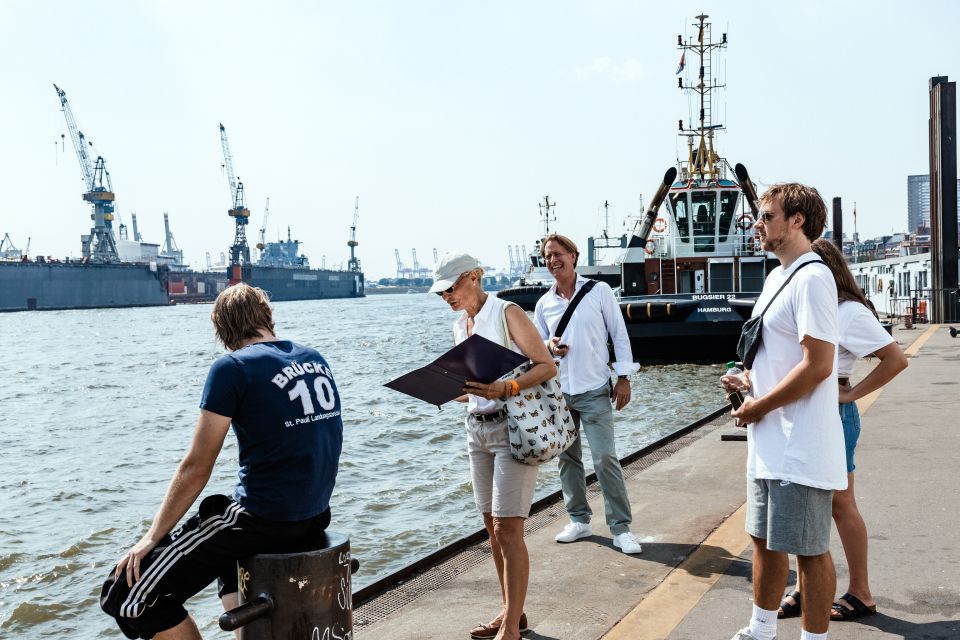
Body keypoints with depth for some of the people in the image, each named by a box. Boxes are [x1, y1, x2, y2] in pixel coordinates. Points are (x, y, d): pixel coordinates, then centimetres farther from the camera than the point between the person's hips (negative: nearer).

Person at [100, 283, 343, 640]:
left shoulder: (232, 368, -10)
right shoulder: (315, 360, 10)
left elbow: (195, 469, -10)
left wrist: (152, 537, 0)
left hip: (263, 519, -8)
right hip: (316, 516, 8)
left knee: (125, 595, -1)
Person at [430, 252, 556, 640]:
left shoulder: (507, 313, -9)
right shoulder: (460, 327, 13)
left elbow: (547, 366, -13)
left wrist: (506, 388, -28)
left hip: (513, 427, -7)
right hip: (477, 430, 8)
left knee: (508, 529, -8)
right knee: (492, 527, 11)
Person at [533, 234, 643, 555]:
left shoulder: (599, 291, -3)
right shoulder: (544, 303, 6)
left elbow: (619, 333, 0)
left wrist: (624, 377, -5)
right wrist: (549, 346, -9)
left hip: (594, 390, -4)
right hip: (558, 392, 4)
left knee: (605, 458, -8)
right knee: (568, 458, 11)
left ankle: (621, 528, 1)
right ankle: (579, 520, 24)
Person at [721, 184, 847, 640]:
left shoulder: (811, 278, -17)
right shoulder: (777, 277, 14)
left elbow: (817, 365, -23)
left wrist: (759, 407, -15)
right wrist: (748, 380, 6)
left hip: (800, 447, -10)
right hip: (768, 442, 10)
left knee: (809, 549, 3)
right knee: (765, 539, 19)